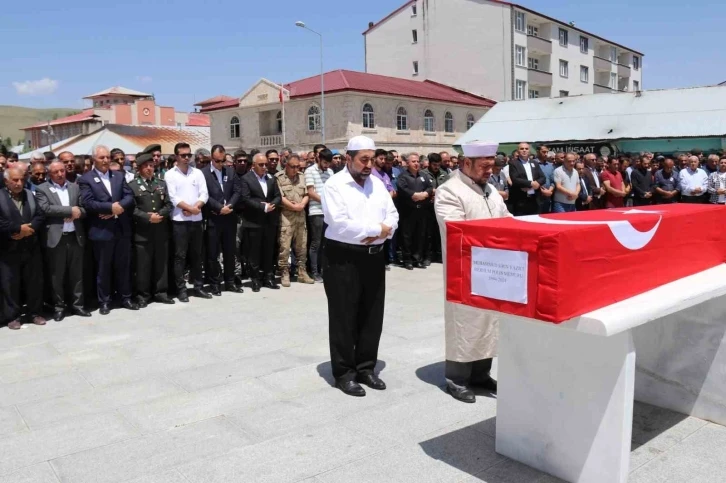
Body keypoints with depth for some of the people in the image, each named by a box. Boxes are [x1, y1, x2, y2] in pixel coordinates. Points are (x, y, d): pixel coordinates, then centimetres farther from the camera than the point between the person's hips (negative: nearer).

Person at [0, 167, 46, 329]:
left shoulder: (30, 195, 11)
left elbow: (39, 216, 4)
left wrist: (29, 229, -13)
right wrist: (18, 229, -17)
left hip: (31, 248, 4)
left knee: (34, 281, 9)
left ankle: (34, 313, 21)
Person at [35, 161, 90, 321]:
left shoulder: (75, 187, 12)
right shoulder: (42, 189, 1)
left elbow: (84, 208, 7)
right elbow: (45, 208, -15)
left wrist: (77, 213, -14)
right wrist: (70, 210, -15)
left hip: (75, 237, 3)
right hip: (55, 238, -3)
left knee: (77, 273, 10)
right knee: (57, 275, 5)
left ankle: (78, 304, 19)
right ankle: (58, 307, 16)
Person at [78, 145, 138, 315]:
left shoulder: (119, 176, 11)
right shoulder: (86, 179, -3)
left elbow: (129, 196, 1)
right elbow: (87, 203, -14)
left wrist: (118, 207, -16)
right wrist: (111, 207, -19)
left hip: (122, 229, 4)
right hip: (101, 231, -4)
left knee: (124, 266, 11)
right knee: (103, 268, 7)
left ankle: (126, 298, 22)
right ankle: (104, 301, 17)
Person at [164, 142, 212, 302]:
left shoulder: (197, 173, 9)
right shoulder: (170, 174, -1)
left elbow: (204, 194, 2)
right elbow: (173, 197, -9)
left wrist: (195, 208, -13)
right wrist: (190, 208, -15)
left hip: (197, 220, 4)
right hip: (179, 221, -3)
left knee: (196, 255, 11)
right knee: (180, 256, 0)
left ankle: (198, 287, 19)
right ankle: (181, 289, 7)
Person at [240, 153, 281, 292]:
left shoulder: (271, 178, 11)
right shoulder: (246, 179, -4)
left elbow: (278, 196, 8)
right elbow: (246, 199, -13)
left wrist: (271, 205, -12)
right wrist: (263, 207, -17)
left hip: (270, 221, 4)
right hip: (254, 222, -4)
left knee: (269, 251, 10)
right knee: (254, 252, 2)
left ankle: (268, 277, 18)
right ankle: (256, 279, 10)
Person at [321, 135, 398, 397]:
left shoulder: (377, 184, 12)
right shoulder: (335, 184, -8)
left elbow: (392, 215, 10)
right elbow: (339, 223, -20)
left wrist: (381, 232, -12)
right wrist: (377, 228, -13)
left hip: (374, 256, 6)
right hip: (343, 258, -6)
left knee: (372, 316, 12)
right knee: (344, 318, 3)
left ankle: (366, 368, 25)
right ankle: (344, 373, 15)